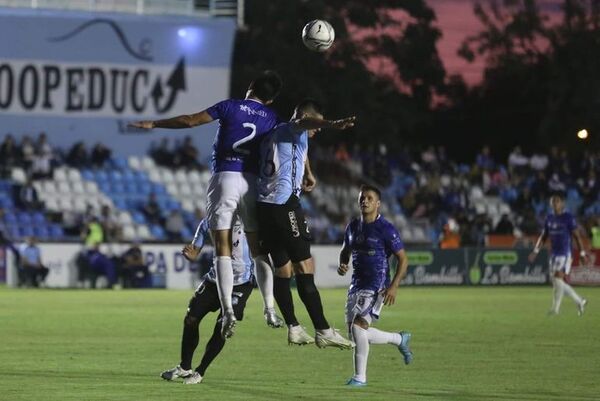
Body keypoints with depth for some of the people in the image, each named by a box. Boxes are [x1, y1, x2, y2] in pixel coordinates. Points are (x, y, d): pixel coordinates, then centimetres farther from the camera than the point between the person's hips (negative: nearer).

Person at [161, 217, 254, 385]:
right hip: (215, 278, 5)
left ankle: (200, 372, 4)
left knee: (221, 327, -11)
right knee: (191, 319, 1)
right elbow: (194, 252, 0)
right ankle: (184, 368, 21)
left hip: (240, 283, -5)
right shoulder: (207, 223, -2)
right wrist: (189, 254, -25)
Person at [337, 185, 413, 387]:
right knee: (356, 333, 6)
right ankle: (399, 339, 30)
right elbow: (345, 251, 25)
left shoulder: (386, 229, -10)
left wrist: (393, 286, -17)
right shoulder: (353, 226, 10)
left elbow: (403, 259, -7)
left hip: (376, 286, -7)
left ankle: (360, 376, -11)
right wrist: (342, 265, 2)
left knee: (358, 325, -21)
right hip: (357, 285, 7)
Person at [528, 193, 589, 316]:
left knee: (558, 279, -15)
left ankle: (555, 308, -10)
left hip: (565, 253, -7)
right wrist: (535, 251, 9)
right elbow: (543, 237, 17)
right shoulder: (549, 219, 11)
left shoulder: (568, 218, -6)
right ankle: (580, 301, 22)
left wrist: (582, 253, -6)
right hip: (553, 253, 7)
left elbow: (576, 236, -5)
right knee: (556, 282, 7)